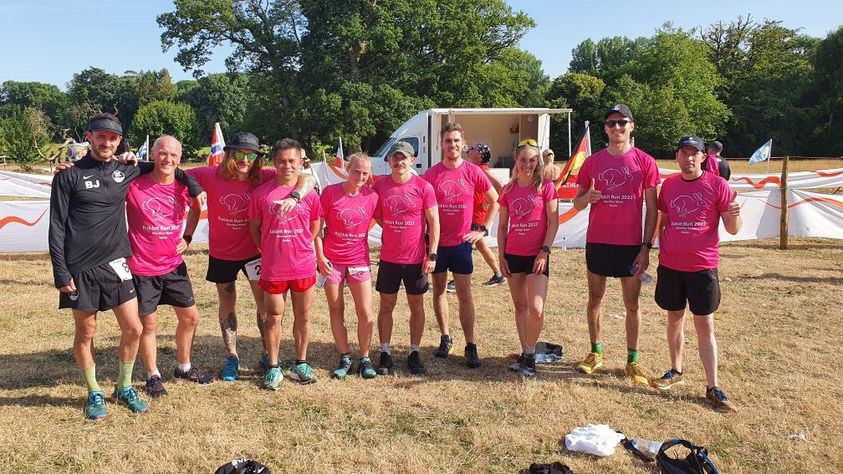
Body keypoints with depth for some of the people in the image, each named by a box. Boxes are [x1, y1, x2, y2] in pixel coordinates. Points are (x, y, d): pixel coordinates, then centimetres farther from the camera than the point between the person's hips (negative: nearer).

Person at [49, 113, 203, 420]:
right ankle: (94, 394, 24)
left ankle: (124, 388, 21)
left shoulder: (126, 172, 6)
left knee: (133, 328, 1)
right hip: (80, 269, -3)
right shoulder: (69, 176, -3)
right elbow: (57, 227, -3)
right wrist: (61, 273, -9)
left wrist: (193, 185, 9)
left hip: (115, 265, 3)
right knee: (85, 332, 7)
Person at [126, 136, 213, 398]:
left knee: (190, 317, 13)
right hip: (142, 268, -5)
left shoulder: (183, 187, -1)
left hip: (174, 265, 5)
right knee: (148, 324, 6)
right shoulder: (134, 184, -14)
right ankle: (153, 376, 26)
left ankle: (184, 367, 34)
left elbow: (196, 209, 19)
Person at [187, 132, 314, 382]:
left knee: (264, 304, 5)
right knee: (227, 305, 15)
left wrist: (294, 196, -42)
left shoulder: (264, 177, -17)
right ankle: (232, 358, 31)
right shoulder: (211, 176, -16)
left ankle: (268, 355, 24)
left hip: (253, 251, 0)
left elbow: (308, 179, -22)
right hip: (221, 254, 1)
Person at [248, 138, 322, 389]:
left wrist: (300, 248, 7)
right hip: (273, 268, -1)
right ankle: (273, 367, 22)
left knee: (303, 317, 12)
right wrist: (268, 251, 4)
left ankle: (301, 364, 28)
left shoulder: (309, 193, -1)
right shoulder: (262, 193, -4)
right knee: (274, 318, 9)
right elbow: (254, 227, 6)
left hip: (304, 267, 1)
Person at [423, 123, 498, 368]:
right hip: (437, 242, 2)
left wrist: (483, 229, 1)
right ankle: (445, 338, 26)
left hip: (461, 242, -1)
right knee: (439, 291, 11)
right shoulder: (431, 174, -1)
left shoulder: (473, 172, -2)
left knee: (465, 294, -1)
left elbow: (494, 201, 8)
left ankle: (470, 346, 5)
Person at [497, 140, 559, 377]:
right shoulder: (508, 190, 7)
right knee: (520, 306, 11)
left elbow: (553, 222, -5)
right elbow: (502, 226, 11)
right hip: (513, 255, 4)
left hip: (537, 255, -4)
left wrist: (545, 251, -13)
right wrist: (501, 255, 5)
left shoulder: (546, 186, -3)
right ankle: (525, 353, 21)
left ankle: (530, 354, 9)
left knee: (536, 309, -11)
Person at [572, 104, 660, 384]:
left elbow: (652, 209, 0)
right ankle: (595, 354, 25)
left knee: (632, 305, 5)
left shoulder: (645, 162, -1)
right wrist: (587, 197, -15)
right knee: (595, 300, 10)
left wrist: (646, 247, -7)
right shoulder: (592, 162, 5)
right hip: (597, 242, 2)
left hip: (631, 244, -2)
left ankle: (632, 361, 17)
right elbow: (577, 204, 9)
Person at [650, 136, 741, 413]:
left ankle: (713, 387, 8)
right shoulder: (669, 185, 6)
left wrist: (733, 215, -27)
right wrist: (662, 250, 7)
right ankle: (676, 371, 31)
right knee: (674, 318, 14)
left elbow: (733, 229, -6)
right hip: (670, 265, 3)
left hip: (703, 266, -3)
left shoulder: (717, 185, -5)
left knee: (705, 325, 0)